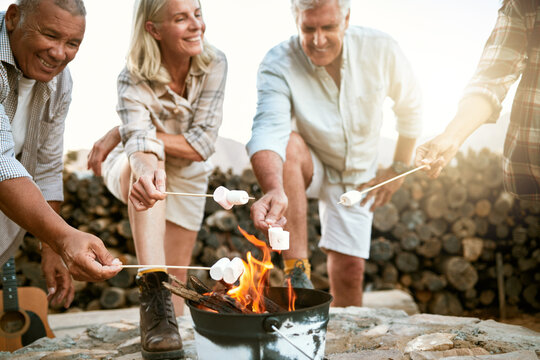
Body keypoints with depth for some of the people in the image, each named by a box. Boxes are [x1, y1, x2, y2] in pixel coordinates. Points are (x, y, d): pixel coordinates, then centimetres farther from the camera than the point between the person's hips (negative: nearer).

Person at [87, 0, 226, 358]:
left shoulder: (214, 64, -23)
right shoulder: (134, 79, -26)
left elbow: (202, 146, -26)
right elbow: (140, 136, -44)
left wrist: (121, 133, -27)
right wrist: (145, 166, -69)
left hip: (186, 178, 3)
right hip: (129, 168, -3)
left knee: (175, 279, 4)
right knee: (144, 162, -40)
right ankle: (152, 290, -49)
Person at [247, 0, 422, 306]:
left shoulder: (381, 50, -19)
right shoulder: (278, 65, -26)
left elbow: (410, 106, -1)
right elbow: (269, 127, -43)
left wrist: (399, 168, -1)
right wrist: (275, 189, -61)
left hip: (358, 175, 2)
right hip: (309, 167, -2)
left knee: (350, 271, -6)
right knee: (289, 145, -36)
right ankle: (297, 270, -33)